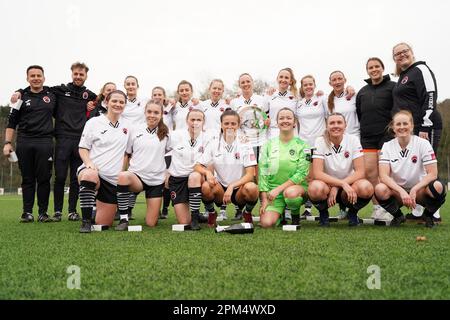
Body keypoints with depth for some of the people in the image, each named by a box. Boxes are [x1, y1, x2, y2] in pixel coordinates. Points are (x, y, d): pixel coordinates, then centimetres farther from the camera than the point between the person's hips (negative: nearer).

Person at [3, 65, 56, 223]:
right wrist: (7, 143, 2)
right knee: (27, 179, 4)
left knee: (44, 179, -2)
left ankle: (43, 212, 4)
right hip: (24, 143, 0)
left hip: (45, 142, 0)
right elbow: (11, 122, 9)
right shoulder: (22, 96, 8)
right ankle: (27, 212, 9)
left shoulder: (52, 94, 10)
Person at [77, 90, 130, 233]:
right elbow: (83, 148, 2)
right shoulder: (94, 122, 2)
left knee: (104, 224, 3)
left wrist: (123, 172, 7)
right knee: (89, 176, -43)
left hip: (113, 179, 3)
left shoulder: (127, 126, 10)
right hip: (92, 171, -3)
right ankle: (86, 221, -26)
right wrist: (89, 163, -17)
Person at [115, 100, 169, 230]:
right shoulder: (135, 130, 3)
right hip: (136, 175, -1)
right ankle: (123, 218, -23)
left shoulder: (165, 133, 3)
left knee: (151, 223, -1)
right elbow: (127, 154, 11)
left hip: (156, 180, 1)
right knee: (123, 176, -39)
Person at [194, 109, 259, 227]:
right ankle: (211, 214, 0)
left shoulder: (245, 145, -4)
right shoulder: (214, 144, 1)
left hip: (239, 189, -1)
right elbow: (197, 166, -1)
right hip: (220, 188, 1)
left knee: (251, 188, -33)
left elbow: (250, 174, -11)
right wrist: (207, 172, -24)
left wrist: (232, 186, -26)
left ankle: (248, 213, 0)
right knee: (206, 186, -31)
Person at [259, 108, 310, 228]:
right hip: (272, 191, 2)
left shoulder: (302, 145, -1)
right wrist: (264, 199, -6)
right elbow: (262, 172, 2)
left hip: (296, 186, -1)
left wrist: (279, 189, -17)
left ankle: (295, 215, -4)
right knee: (266, 223, -21)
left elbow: (302, 173, -9)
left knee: (290, 193, -38)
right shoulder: (269, 144, 5)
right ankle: (280, 213, 14)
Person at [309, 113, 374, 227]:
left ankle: (353, 212, 2)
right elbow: (317, 173, -19)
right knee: (315, 188, -36)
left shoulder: (353, 140, -7)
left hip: (348, 185, 1)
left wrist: (337, 187, -22)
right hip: (327, 185, -1)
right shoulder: (320, 141, -10)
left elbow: (360, 172, -12)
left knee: (366, 188, -32)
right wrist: (343, 184, -30)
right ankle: (323, 213, -2)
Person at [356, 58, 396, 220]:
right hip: (367, 138, 5)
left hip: (387, 135, -5)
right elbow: (358, 115, 22)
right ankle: (377, 207, 6)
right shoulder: (362, 92, 19)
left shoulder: (393, 87, 3)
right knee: (369, 172, -2)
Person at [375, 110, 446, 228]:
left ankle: (428, 215, 1)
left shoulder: (423, 144, -8)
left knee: (438, 187, -33)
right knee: (380, 189, -32)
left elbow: (432, 174, -12)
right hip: (397, 190, 1)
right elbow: (383, 176, -15)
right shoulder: (387, 146, -5)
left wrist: (414, 190, -25)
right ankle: (398, 216, 1)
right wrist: (402, 192, -29)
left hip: (419, 190, 0)